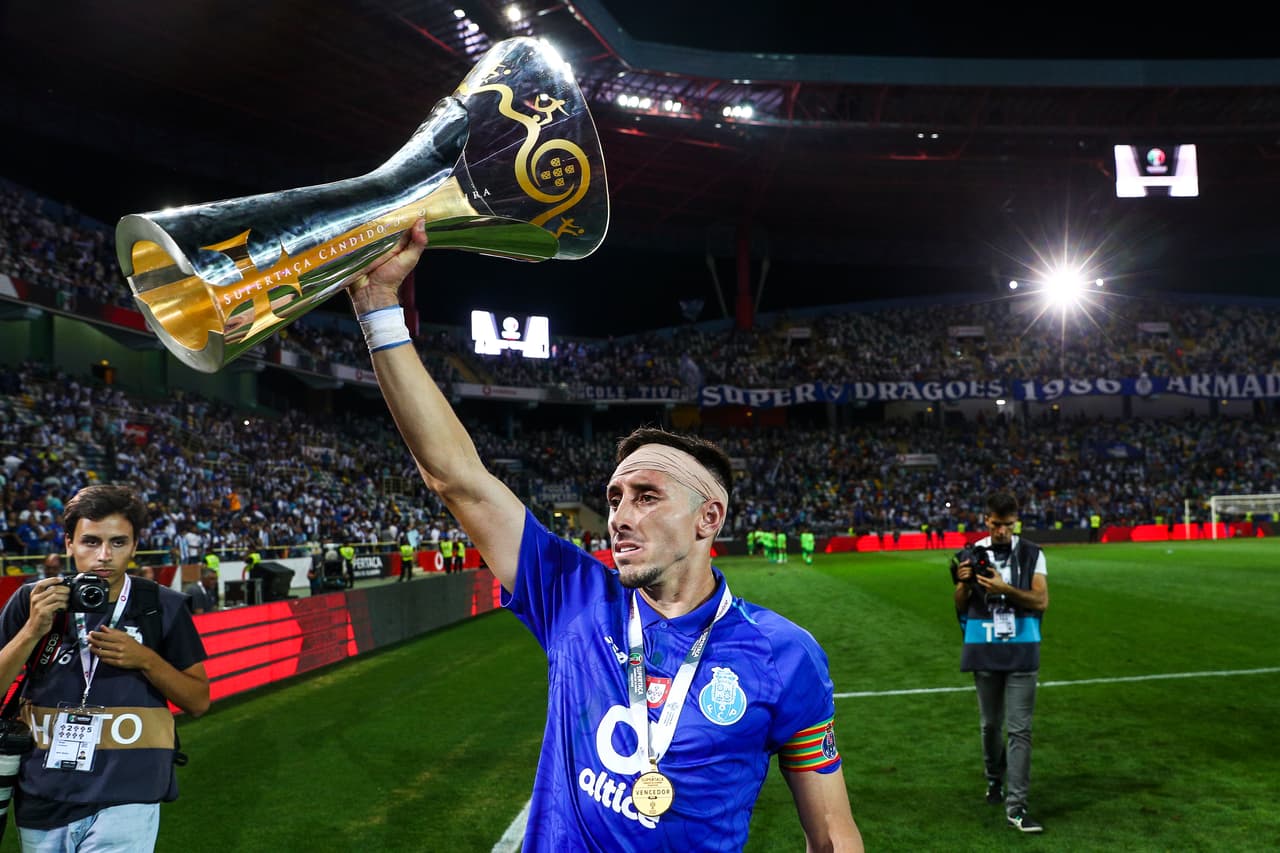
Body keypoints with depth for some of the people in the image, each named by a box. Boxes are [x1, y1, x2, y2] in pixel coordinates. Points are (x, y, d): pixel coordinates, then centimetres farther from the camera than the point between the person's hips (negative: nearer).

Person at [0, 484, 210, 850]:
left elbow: (198, 702, 3)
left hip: (126, 802, -2)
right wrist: (33, 630, -14)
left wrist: (145, 660, -12)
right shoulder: (32, 602, 2)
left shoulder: (163, 607, -1)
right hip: (41, 805, 2)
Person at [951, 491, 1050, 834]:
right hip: (984, 651, 2)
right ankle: (994, 779, 39)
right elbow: (960, 607, 5)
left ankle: (1016, 807, -5)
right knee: (990, 724, 14)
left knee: (1020, 729, -5)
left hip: (1022, 652, -1)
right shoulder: (971, 554, 1)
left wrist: (1005, 589, -23)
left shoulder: (1031, 554, -1)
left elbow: (1041, 601, -9)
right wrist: (964, 582, -16)